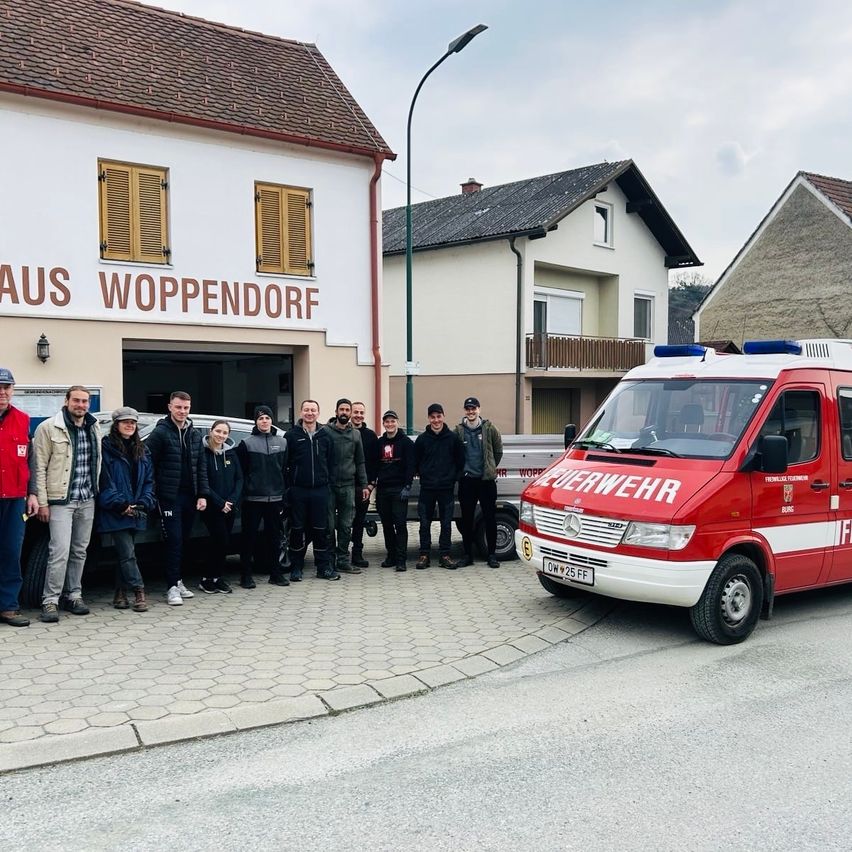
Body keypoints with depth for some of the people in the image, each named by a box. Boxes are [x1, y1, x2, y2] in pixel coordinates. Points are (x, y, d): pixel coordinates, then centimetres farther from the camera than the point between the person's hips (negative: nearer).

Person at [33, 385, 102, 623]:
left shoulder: (94, 428, 11)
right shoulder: (49, 428, -6)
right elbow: (40, 467, -8)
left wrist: (96, 492, 12)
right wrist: (42, 502, -11)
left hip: (87, 500, 6)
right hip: (61, 500, -5)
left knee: (80, 551, 11)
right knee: (60, 551, -10)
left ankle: (73, 596, 21)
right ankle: (50, 601, -2)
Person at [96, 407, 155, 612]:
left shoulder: (141, 450, 15)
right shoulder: (106, 448, -5)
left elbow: (149, 480, 13)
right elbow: (104, 481, -11)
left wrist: (144, 503, -2)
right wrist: (121, 505, -16)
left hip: (136, 512, 6)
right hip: (116, 512, -6)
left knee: (124, 553, 12)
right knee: (127, 553, -9)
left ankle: (120, 593, 20)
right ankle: (139, 592, -7)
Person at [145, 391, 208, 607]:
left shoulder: (195, 434, 12)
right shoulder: (160, 432, -5)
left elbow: (201, 466, 12)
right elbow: (150, 465, -8)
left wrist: (202, 495, 5)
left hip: (190, 496, 5)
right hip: (169, 497, -5)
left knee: (184, 540, 10)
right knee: (174, 540, -7)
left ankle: (178, 581, 20)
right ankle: (172, 587, -3)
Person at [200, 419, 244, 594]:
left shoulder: (231, 453, 9)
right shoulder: (203, 452, -8)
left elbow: (239, 478, 8)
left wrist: (232, 500, -7)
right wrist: (220, 503, -14)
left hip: (229, 506, 5)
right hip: (211, 506, -5)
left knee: (224, 542, 6)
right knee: (221, 540, -10)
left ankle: (216, 577, 18)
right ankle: (209, 578, 4)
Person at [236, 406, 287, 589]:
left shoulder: (282, 442, 10)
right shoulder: (247, 443, 0)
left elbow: (285, 470, 10)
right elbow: (241, 472, 0)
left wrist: (284, 496, 5)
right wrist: (244, 492, -5)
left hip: (275, 498, 3)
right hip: (253, 499, -3)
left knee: (274, 537, 9)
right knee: (249, 537, 1)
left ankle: (275, 573, 18)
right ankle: (246, 575, 9)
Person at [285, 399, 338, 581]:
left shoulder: (325, 435, 7)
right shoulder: (292, 435, 0)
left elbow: (331, 461, 10)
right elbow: (284, 462, 0)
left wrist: (330, 480, 2)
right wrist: (287, 484, -4)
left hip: (320, 489, 2)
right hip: (298, 489, -2)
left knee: (321, 530, 5)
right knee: (297, 530, 5)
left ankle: (324, 567, 13)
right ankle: (296, 568, 14)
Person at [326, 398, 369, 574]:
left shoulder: (355, 434, 12)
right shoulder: (325, 432, -1)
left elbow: (360, 462, 16)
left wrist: (364, 485, 10)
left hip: (348, 486, 4)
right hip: (329, 485, -3)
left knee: (346, 526, 5)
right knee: (329, 525, 0)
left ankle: (343, 560, 12)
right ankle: (330, 560, 9)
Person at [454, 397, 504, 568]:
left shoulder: (489, 428, 1)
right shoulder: (459, 430, 3)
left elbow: (498, 451, 10)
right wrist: (461, 470, 9)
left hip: (486, 479, -1)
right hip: (466, 481, 1)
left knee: (490, 518, 2)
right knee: (466, 519, 5)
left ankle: (492, 554, 11)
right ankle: (468, 554, 15)